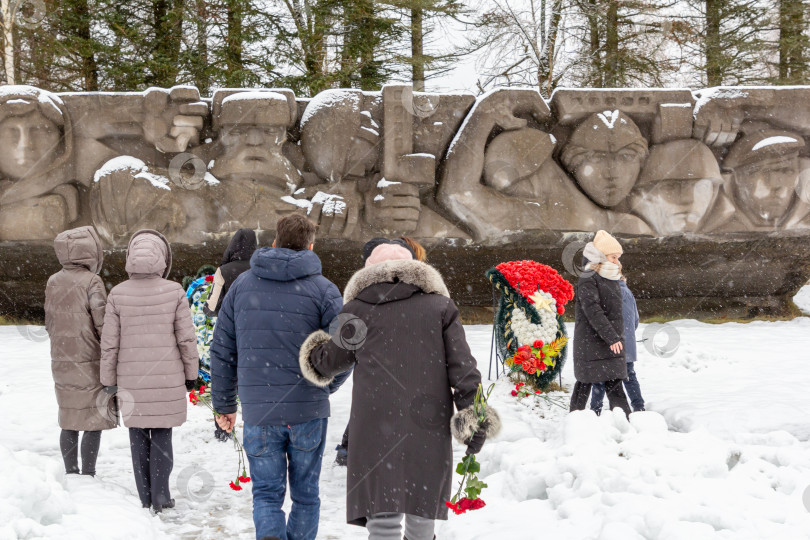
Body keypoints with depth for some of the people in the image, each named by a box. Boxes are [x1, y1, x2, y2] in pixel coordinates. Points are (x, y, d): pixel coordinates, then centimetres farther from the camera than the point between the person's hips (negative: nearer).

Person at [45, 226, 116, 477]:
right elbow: (102, 324, -16)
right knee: (94, 421, 2)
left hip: (61, 362, 6)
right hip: (89, 362, -6)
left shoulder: (53, 282, 5)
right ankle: (88, 475, 4)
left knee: (69, 421, 14)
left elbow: (49, 323, 11)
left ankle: (71, 474, 20)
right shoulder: (91, 281, -14)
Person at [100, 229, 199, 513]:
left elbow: (109, 343, -1)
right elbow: (186, 339, -4)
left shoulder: (117, 294, -5)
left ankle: (145, 498, 15)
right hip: (168, 380, -1)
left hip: (131, 381, 1)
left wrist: (108, 380, 10)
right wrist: (191, 373, 9)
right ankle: (160, 497, 11)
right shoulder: (174, 292, -9)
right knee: (162, 436, 9)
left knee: (138, 437, 11)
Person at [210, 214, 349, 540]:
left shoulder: (242, 285, 5)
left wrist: (224, 404, 18)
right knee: (306, 494, 14)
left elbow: (222, 351, 8)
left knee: (266, 493, 9)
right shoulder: (323, 290, -4)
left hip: (258, 412, 1)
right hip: (308, 412, -1)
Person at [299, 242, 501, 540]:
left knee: (382, 515, -4)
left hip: (376, 428, -1)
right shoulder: (440, 306, 9)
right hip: (429, 426, 1)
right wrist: (472, 415, 3)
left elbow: (331, 362, 20)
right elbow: (462, 366, 2)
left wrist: (313, 355, 42)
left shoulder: (356, 309, 8)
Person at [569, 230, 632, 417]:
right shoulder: (588, 280, -11)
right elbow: (593, 311, -21)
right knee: (585, 382, 2)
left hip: (612, 341, 7)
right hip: (590, 342, -7)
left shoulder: (613, 281, 15)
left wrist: (618, 337, 19)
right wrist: (611, 337, -25)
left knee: (614, 382, -1)